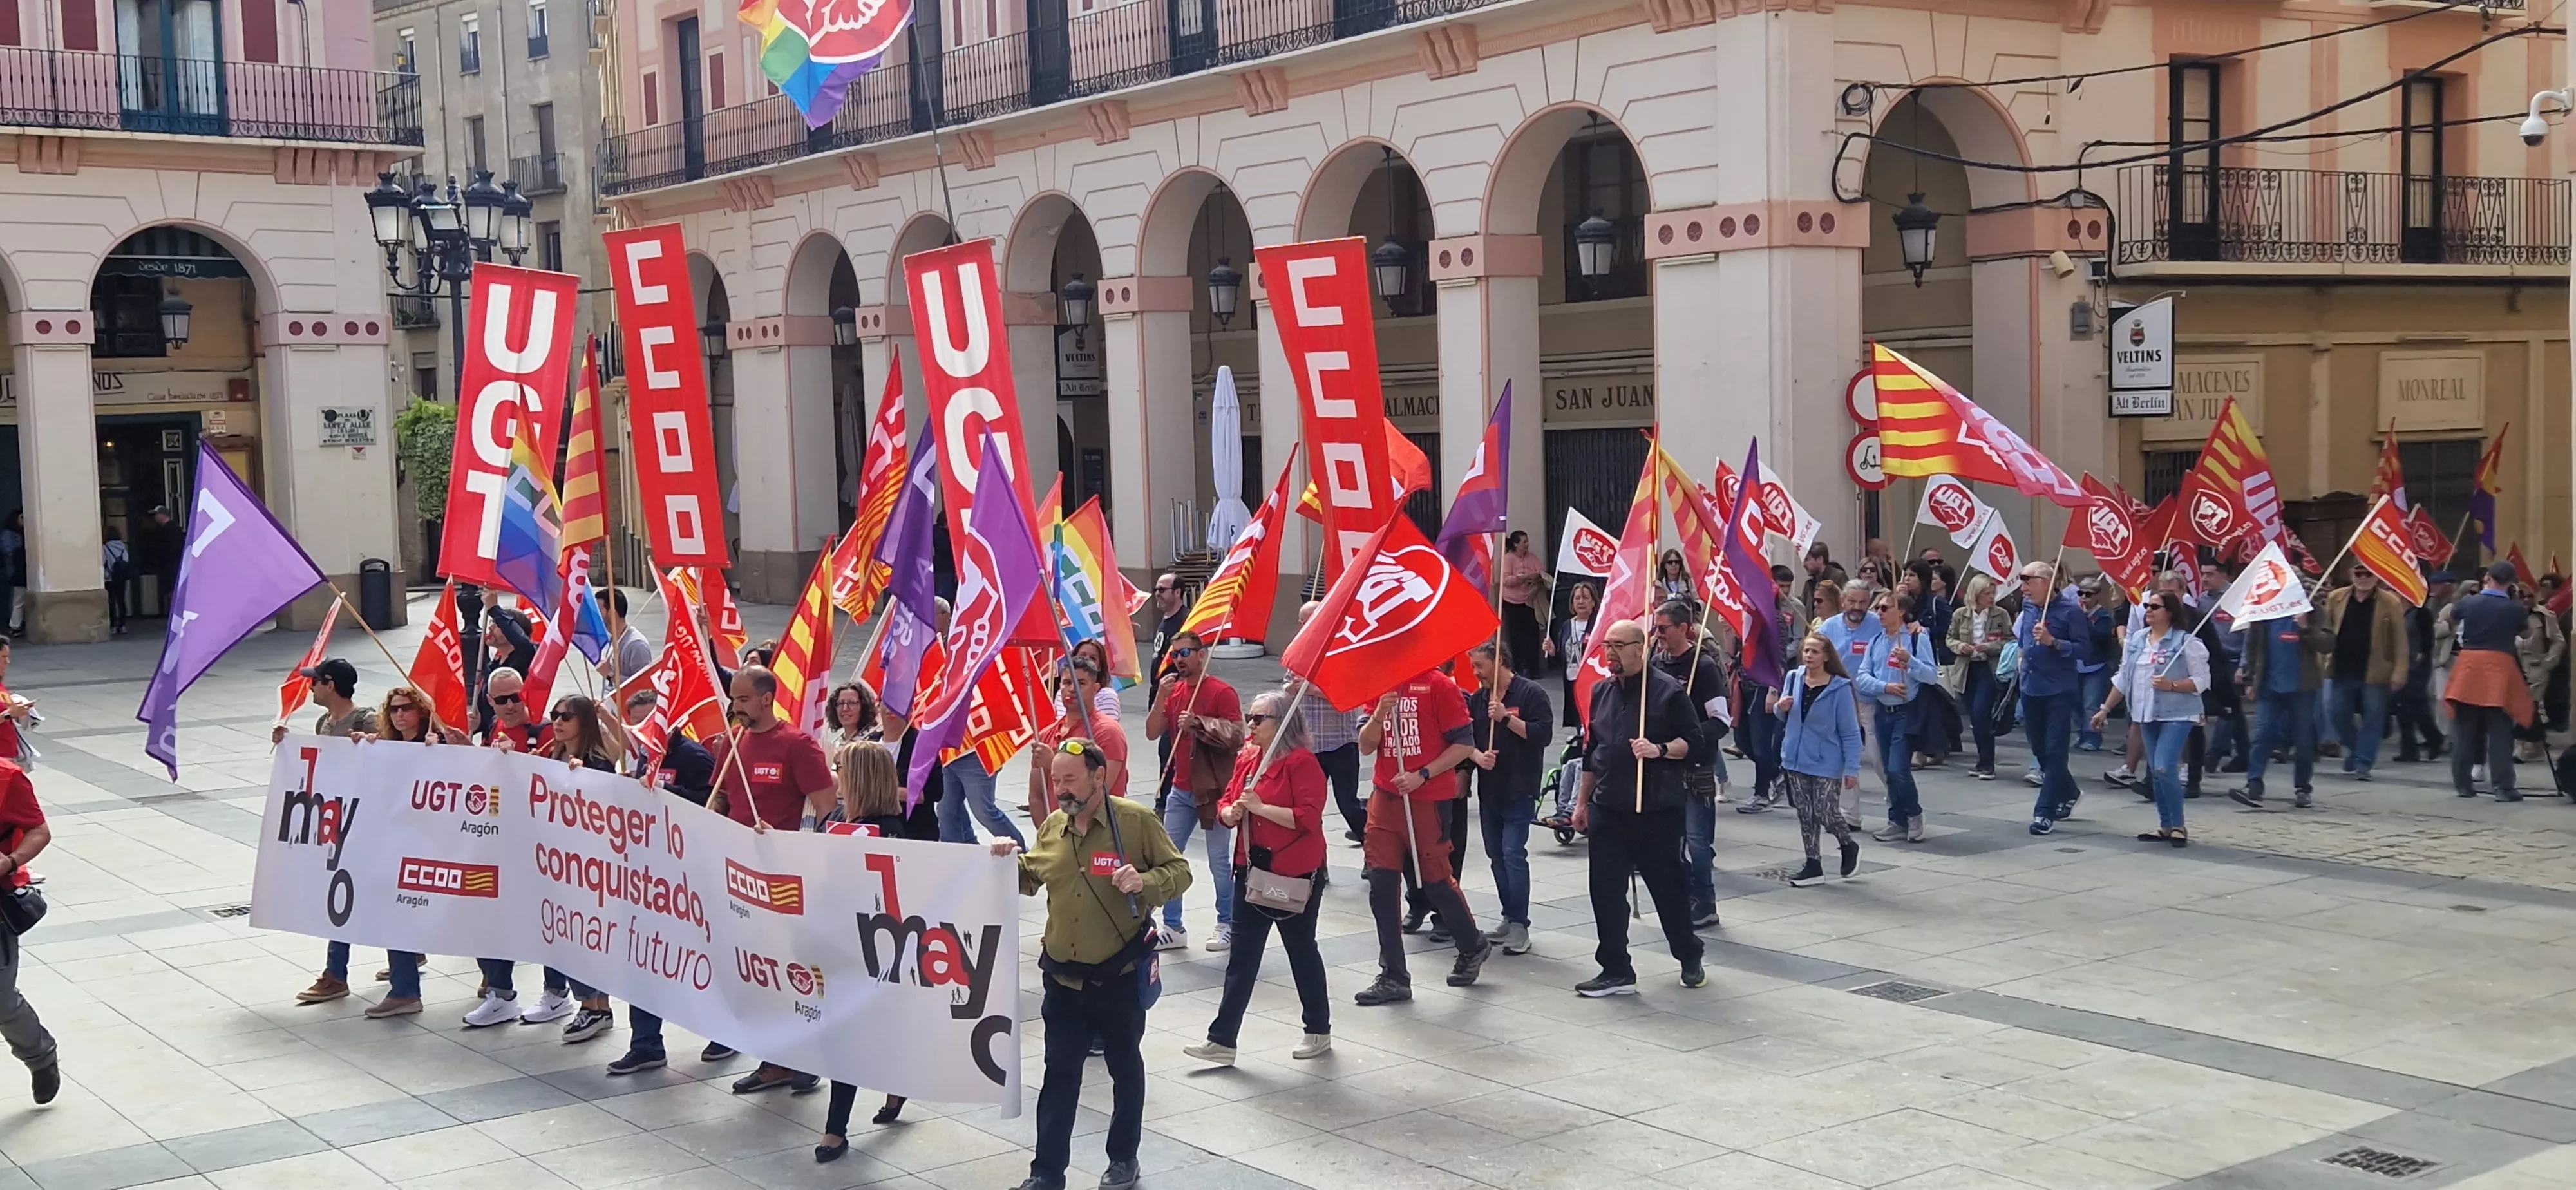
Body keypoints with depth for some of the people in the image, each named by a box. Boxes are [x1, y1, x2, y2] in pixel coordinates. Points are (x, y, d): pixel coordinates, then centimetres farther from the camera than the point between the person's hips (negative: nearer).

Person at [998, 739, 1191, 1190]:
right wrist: (1010, 858, -1)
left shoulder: (1137, 820, -9)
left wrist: (1144, 882, -25)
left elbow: (1179, 872, -6)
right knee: (1060, 1073, 6)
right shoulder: (1052, 826, 6)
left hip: (1119, 977, -4)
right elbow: (1031, 879, 20)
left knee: (1125, 1068, 13)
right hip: (1063, 978, 4)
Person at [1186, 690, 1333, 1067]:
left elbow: (1308, 818, -22)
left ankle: (1319, 1032, 26)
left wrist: (1261, 808, -25)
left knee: (1301, 950, 9)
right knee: (1242, 957, 5)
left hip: (1296, 874, -7)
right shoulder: (1246, 758, 9)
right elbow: (1226, 803, 13)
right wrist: (1231, 812, -10)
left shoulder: (1302, 762, -14)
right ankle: (1222, 1040, 5)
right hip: (1252, 870, 7)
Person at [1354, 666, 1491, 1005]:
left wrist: (1422, 775, -15)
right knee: (1382, 885, 0)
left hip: (1428, 799, -5)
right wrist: (1378, 716, -11)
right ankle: (1393, 977, 6)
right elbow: (1366, 746, 8)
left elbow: (1464, 744, -8)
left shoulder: (1438, 685, -8)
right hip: (1385, 796, 5)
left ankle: (1472, 946, 32)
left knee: (1437, 881, 5)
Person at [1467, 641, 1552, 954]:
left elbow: (1543, 734, -15)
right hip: (1488, 790, 7)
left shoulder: (1531, 693, -6)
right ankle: (1510, 919, 19)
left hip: (1520, 792, -7)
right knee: (1496, 856, 10)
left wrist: (1506, 718, -19)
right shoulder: (1479, 699, 12)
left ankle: (1520, 925, -9)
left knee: (1513, 855, -12)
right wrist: (1477, 755, -9)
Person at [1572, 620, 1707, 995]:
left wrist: (1659, 749, -25)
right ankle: (1616, 972, 7)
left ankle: (1690, 959, 27)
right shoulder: (1602, 692, 12)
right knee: (1606, 891, 1)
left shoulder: (1667, 690, -7)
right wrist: (1582, 801, 19)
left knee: (1668, 887, 7)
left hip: (1656, 810, -5)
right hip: (1608, 809, 5)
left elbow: (1692, 741, -8)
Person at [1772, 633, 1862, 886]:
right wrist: (1780, 707, -10)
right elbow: (1783, 717, 14)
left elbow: (1851, 733, -10)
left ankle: (1849, 846, 25)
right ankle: (1813, 865, 20)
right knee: (1805, 814, 9)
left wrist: (1852, 769, -13)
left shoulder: (1840, 688, -13)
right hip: (1796, 759, 5)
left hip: (1826, 764, -5)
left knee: (1825, 814, -5)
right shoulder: (1793, 679, 0)